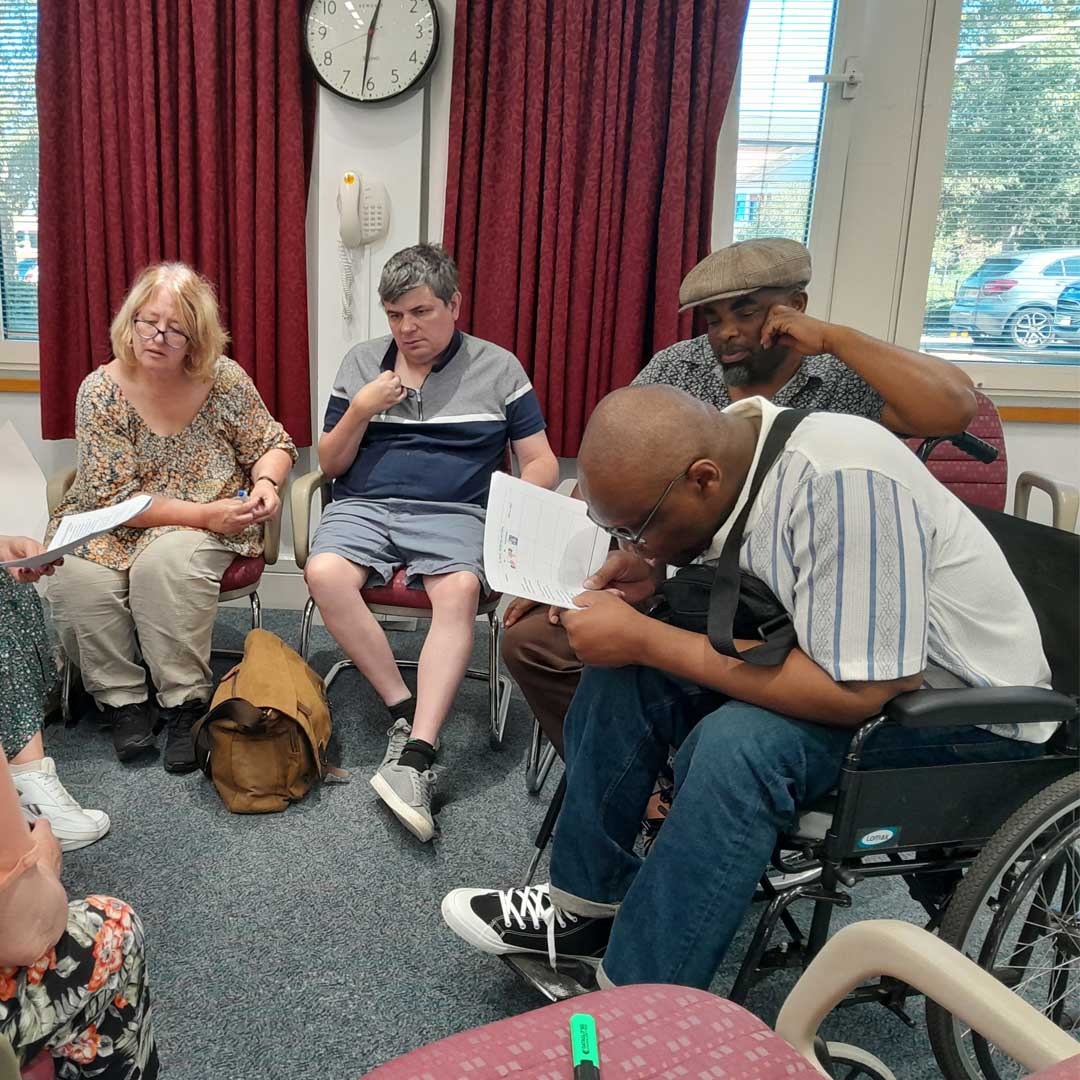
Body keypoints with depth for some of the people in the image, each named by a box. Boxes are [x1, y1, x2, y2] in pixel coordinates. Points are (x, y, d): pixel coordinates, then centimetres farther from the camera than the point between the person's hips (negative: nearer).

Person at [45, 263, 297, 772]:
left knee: (166, 563, -33)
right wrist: (204, 514, -24)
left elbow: (274, 444, 4)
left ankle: (186, 701, -18)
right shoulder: (101, 391, -11)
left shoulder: (225, 380, -9)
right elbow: (115, 498, -15)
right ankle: (121, 698, -5)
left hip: (210, 528, -1)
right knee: (78, 581, -27)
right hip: (113, 525, 1)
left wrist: (266, 481, -19)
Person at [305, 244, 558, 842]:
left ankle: (416, 753, -37)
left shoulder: (498, 368, 9)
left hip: (452, 513, -2)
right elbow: (331, 464, 15)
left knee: (459, 590, -35)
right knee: (324, 574, -30)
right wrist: (359, 411, -4)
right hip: (363, 506, 2)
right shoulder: (361, 362, 14)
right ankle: (405, 712, -19)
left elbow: (542, 464, 7)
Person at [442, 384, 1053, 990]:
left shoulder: (841, 482, -31)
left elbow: (853, 695, -33)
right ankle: (587, 903, 5)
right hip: (843, 662, 8)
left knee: (736, 746, -33)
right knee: (623, 668, -6)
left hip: (975, 712, -7)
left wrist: (643, 638, -29)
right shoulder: (723, 448, -9)